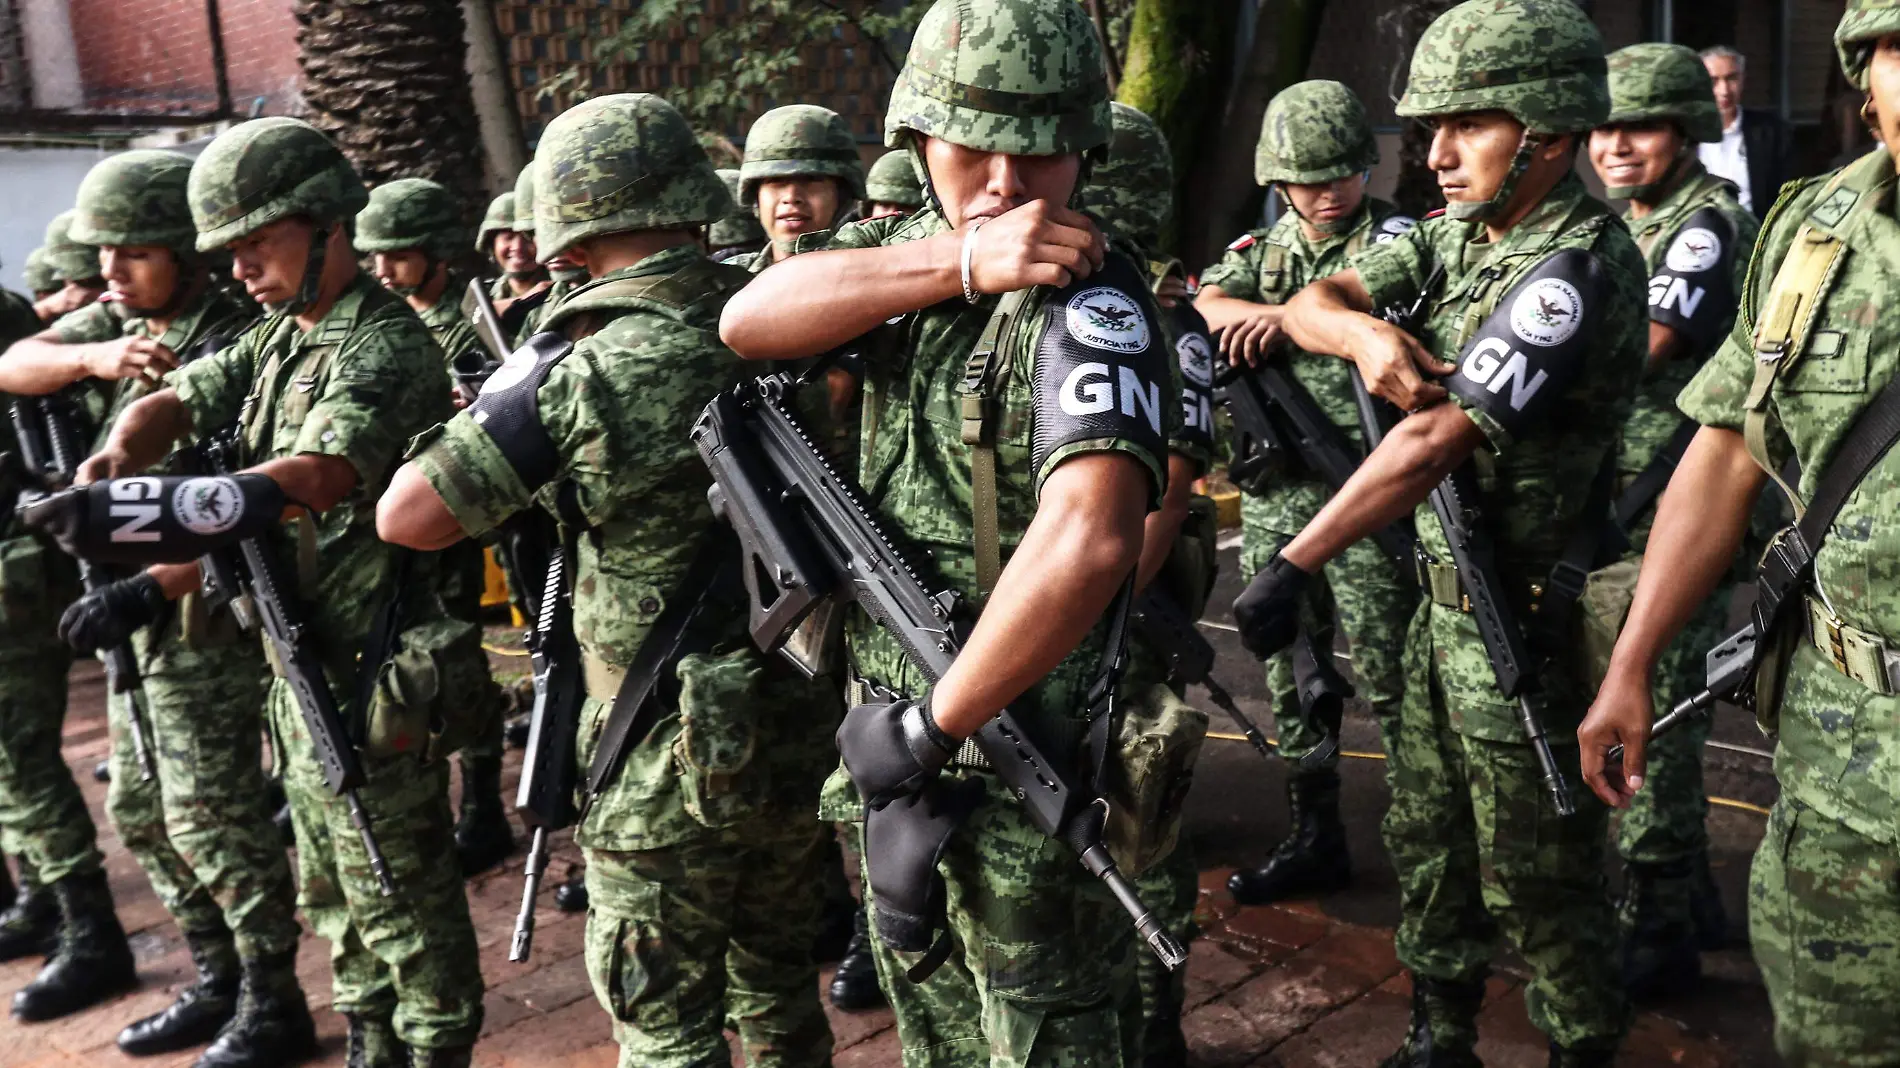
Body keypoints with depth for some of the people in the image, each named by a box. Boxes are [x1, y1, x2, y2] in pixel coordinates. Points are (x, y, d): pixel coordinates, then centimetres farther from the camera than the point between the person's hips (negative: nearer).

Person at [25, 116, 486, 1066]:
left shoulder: (384, 346, -18)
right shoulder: (278, 337, 12)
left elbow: (311, 477, -33)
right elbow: (176, 402, 8)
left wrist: (147, 512, -44)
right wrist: (114, 462, -14)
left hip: (371, 680, -9)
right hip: (304, 667, 9)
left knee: (401, 901, 3)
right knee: (336, 898, 21)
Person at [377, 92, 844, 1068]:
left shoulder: (585, 377, -17)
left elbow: (404, 519, -12)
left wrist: (501, 397, 3)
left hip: (672, 756, -5)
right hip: (804, 728, 5)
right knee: (779, 986, 25)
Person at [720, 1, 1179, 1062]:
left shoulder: (1090, 297, -22)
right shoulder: (911, 245, 2)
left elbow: (1087, 537, -37)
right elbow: (749, 319, -14)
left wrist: (931, 726, -27)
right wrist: (961, 263, -24)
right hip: (893, 725, 7)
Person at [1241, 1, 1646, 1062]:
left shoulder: (1579, 266, -22)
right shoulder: (1460, 232, 5)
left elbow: (1433, 442, -25)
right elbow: (1312, 304, 2)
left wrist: (1293, 567, -24)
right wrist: (1364, 332, -22)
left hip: (1527, 616, -8)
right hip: (1445, 592, 8)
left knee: (1537, 872, 6)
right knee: (1429, 841, 18)